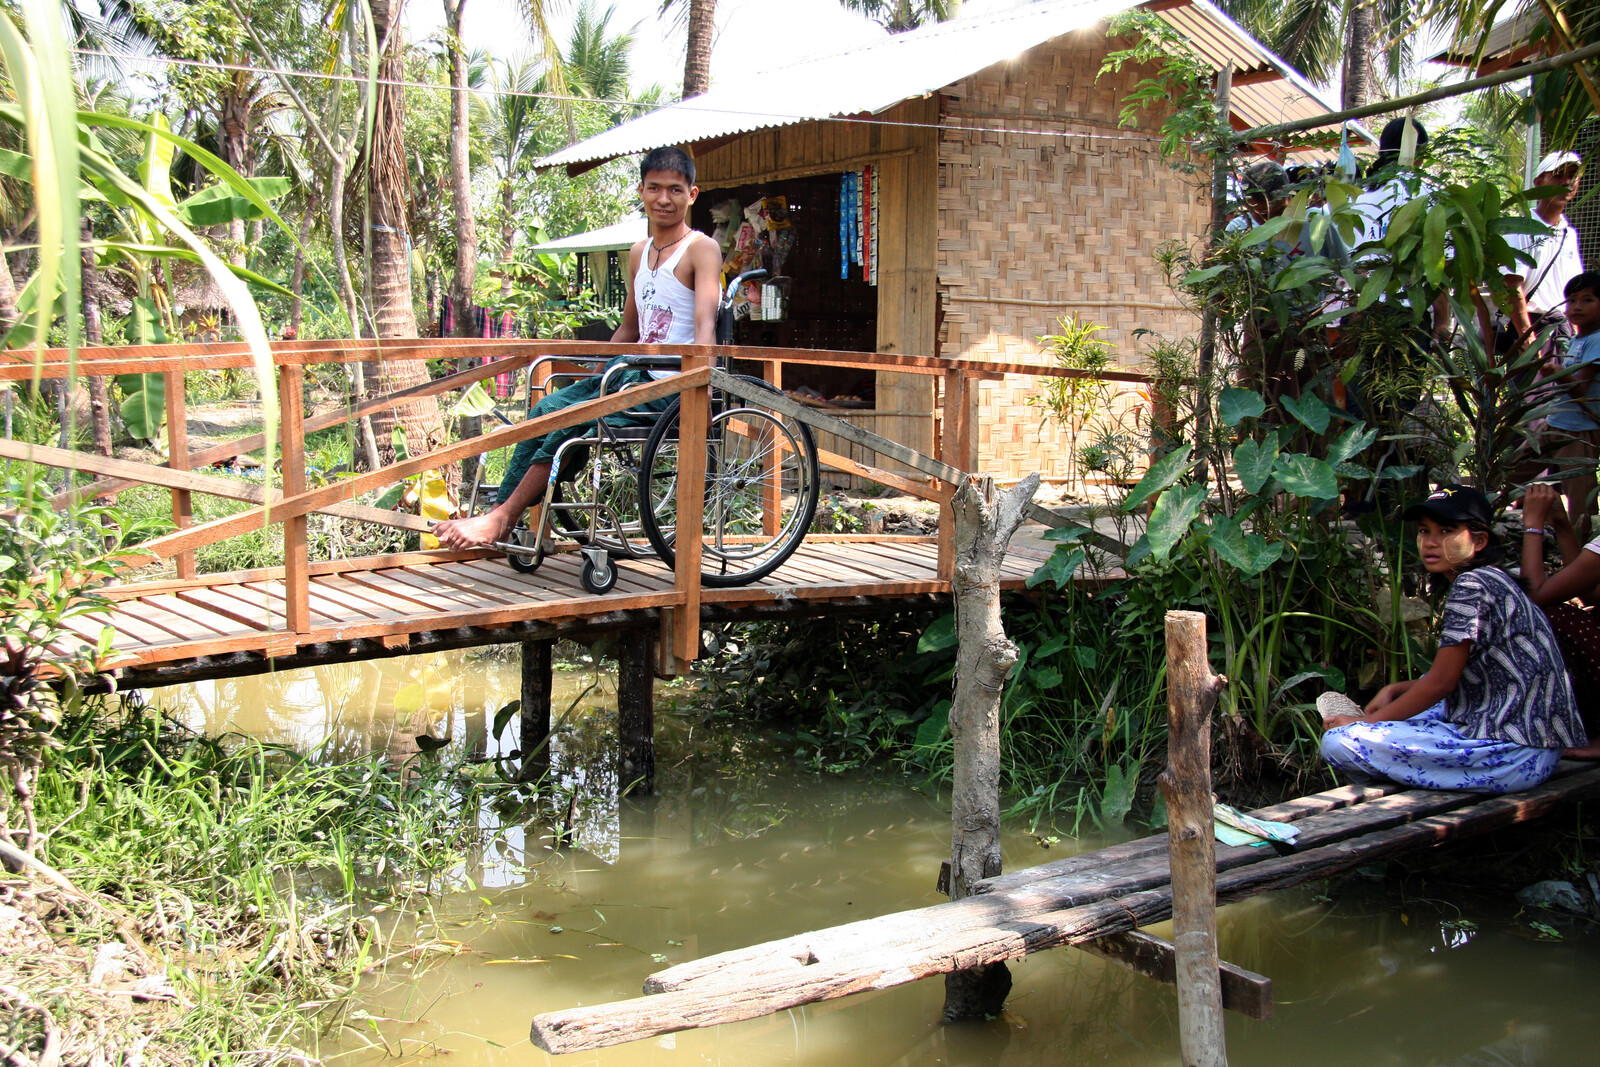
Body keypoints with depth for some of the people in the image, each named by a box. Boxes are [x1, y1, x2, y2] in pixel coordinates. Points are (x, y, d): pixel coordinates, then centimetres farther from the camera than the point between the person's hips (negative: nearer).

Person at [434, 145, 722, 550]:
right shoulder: (639, 253, 18)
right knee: (548, 409, -10)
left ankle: (502, 518, -16)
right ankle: (502, 514, -12)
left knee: (571, 421, -21)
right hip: (635, 373, 8)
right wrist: (593, 377, 22)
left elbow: (705, 327, -19)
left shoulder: (701, 249, -6)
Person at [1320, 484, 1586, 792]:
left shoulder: (1473, 584, -14)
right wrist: (1394, 689, 13)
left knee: (1339, 741, -19)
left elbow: (1441, 682, -14)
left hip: (1513, 755, -11)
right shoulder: (1490, 581, 17)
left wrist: (1368, 721, -5)